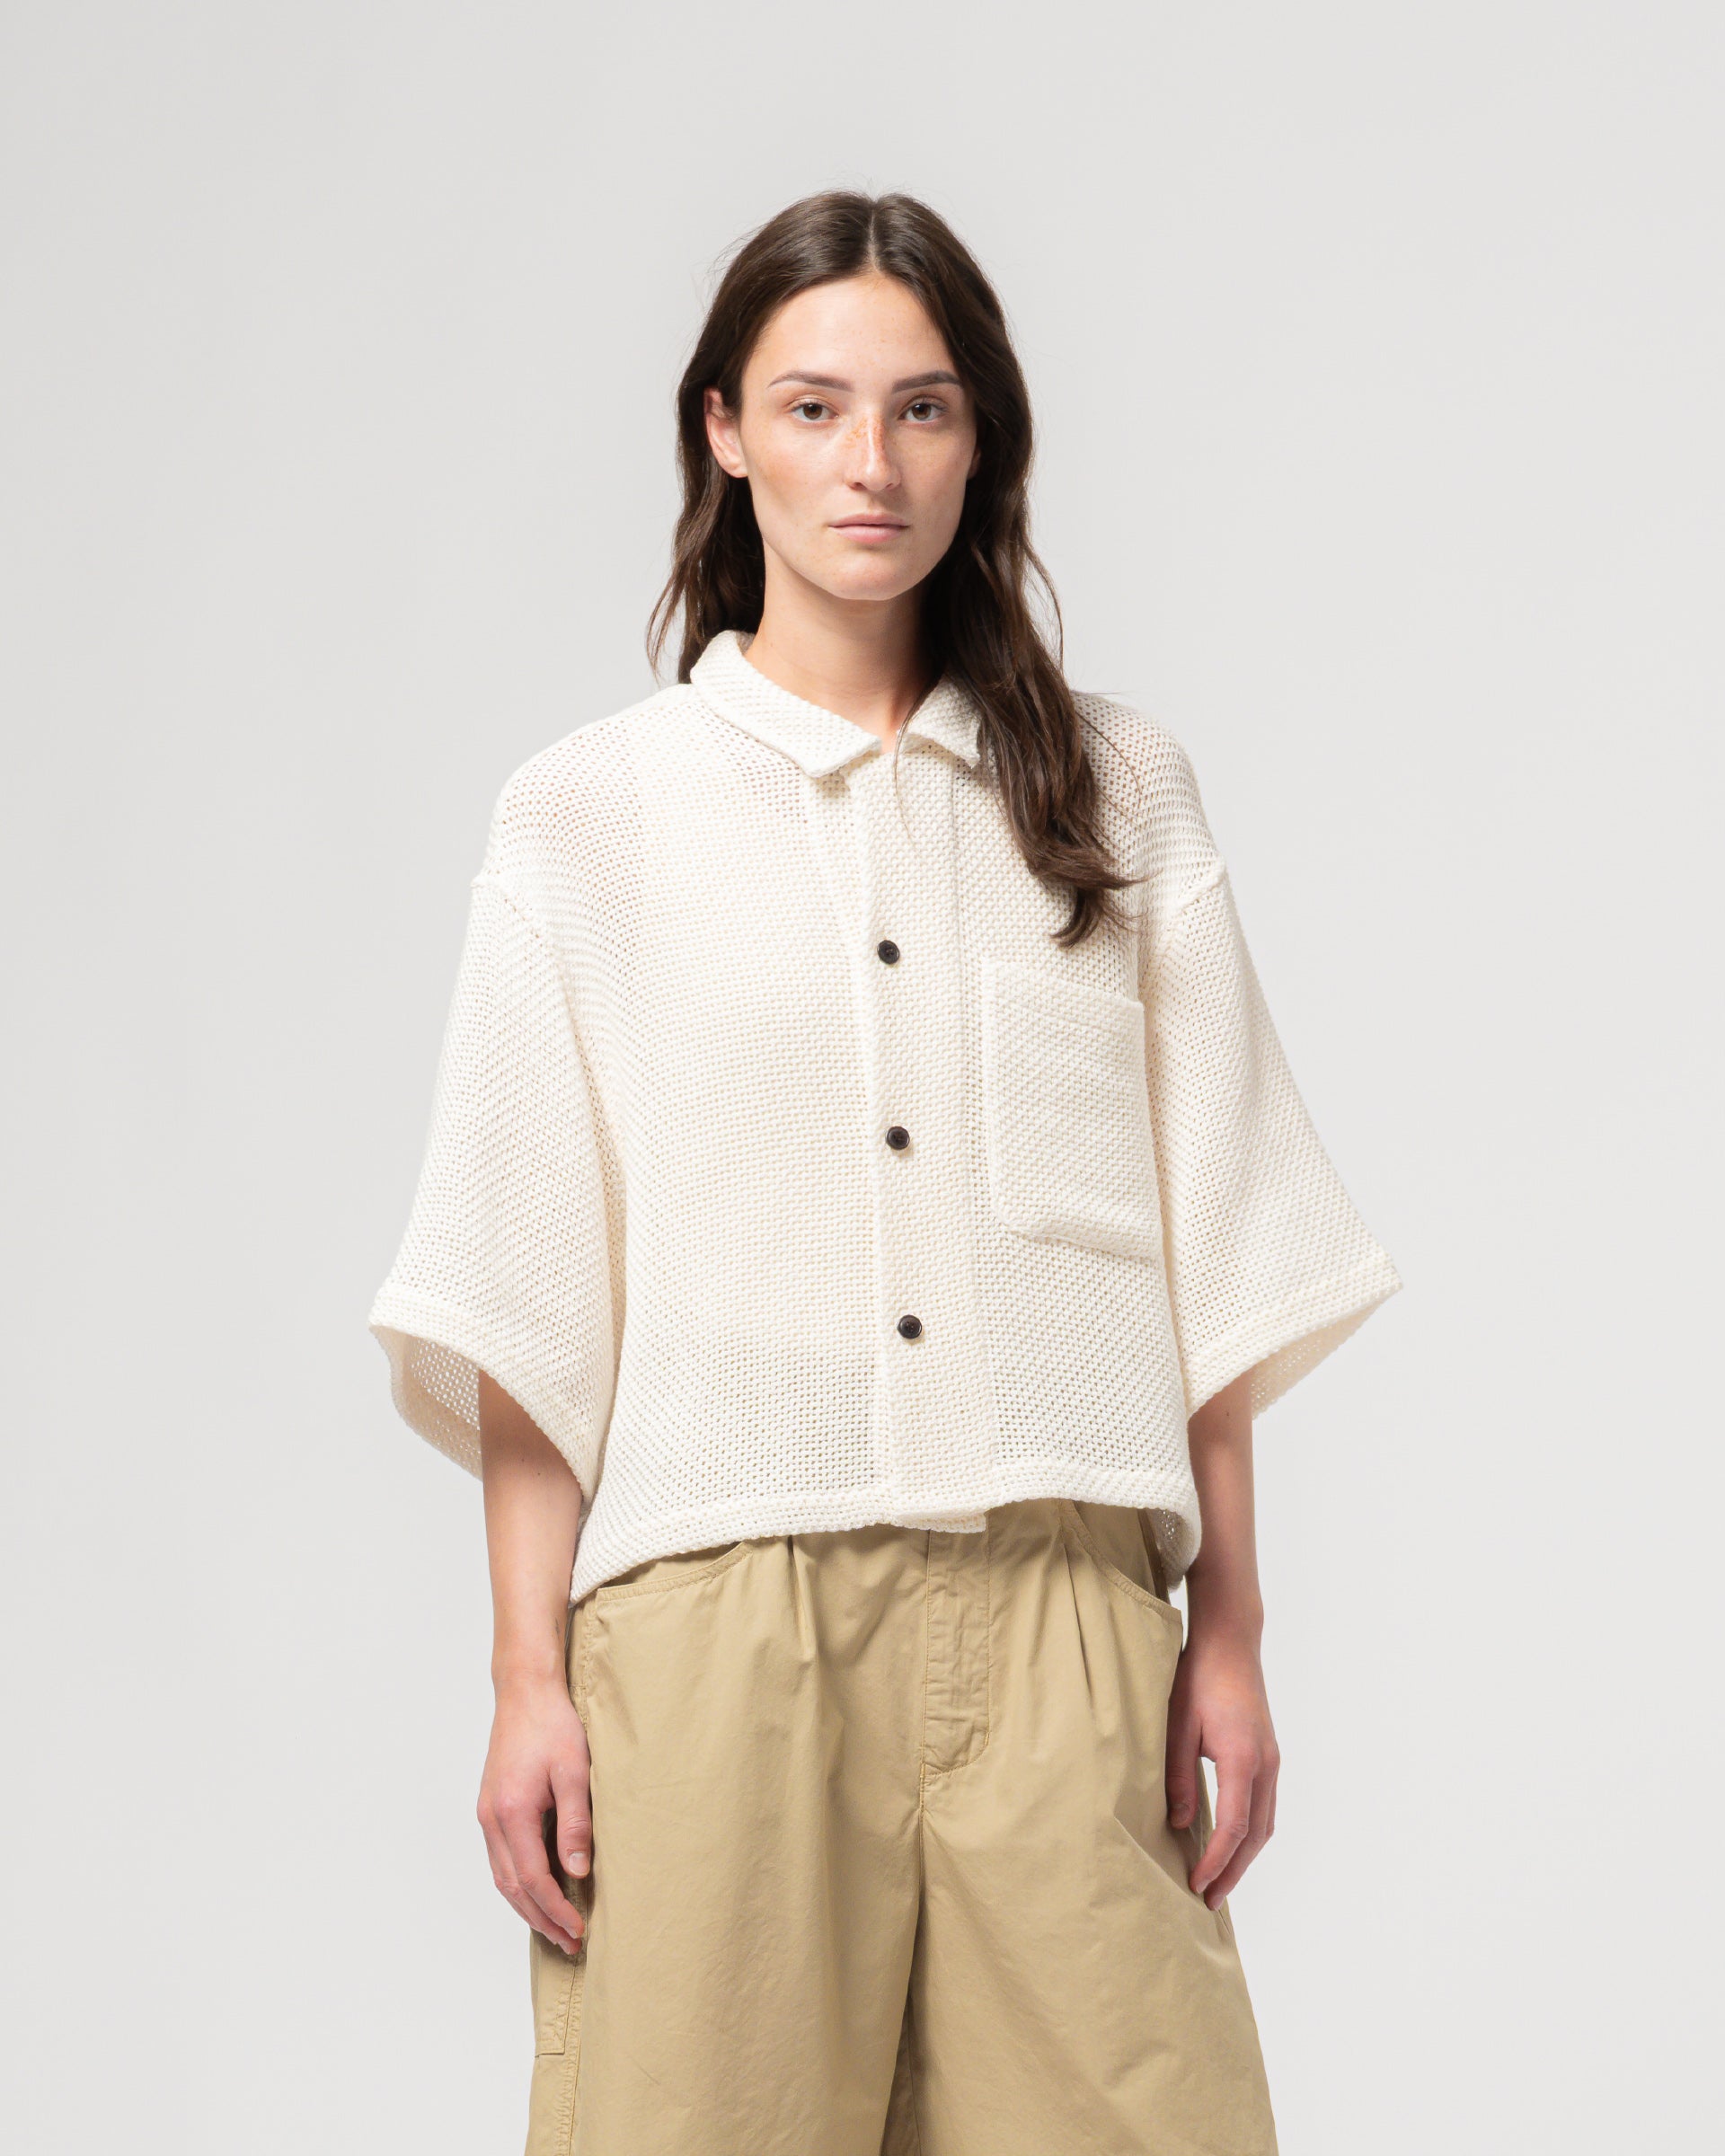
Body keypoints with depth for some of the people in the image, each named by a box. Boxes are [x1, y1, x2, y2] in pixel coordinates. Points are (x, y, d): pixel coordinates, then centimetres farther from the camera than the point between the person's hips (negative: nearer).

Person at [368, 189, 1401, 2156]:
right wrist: (529, 1677, -4)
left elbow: (1210, 1248, 10)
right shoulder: (587, 816, 7)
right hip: (716, 1615, -1)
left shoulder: (1114, 793, 12)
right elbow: (528, 1298, 3)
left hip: (1063, 1622, 1)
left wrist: (1230, 1627, 4)